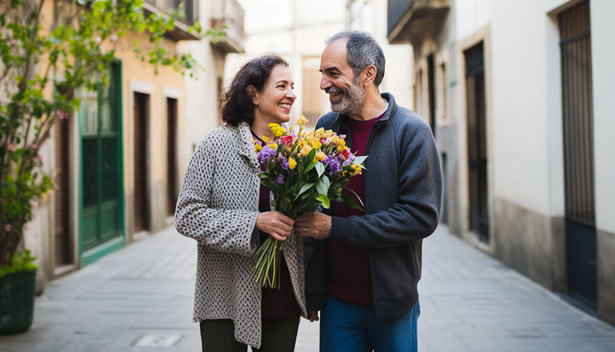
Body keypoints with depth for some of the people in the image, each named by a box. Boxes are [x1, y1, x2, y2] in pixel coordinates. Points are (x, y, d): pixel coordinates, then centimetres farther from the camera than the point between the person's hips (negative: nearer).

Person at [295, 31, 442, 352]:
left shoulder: (412, 131, -10)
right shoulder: (325, 127, 4)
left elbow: (422, 216, -17)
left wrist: (336, 228, -19)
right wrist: (312, 291, 8)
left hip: (391, 301, -3)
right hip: (336, 299, 3)